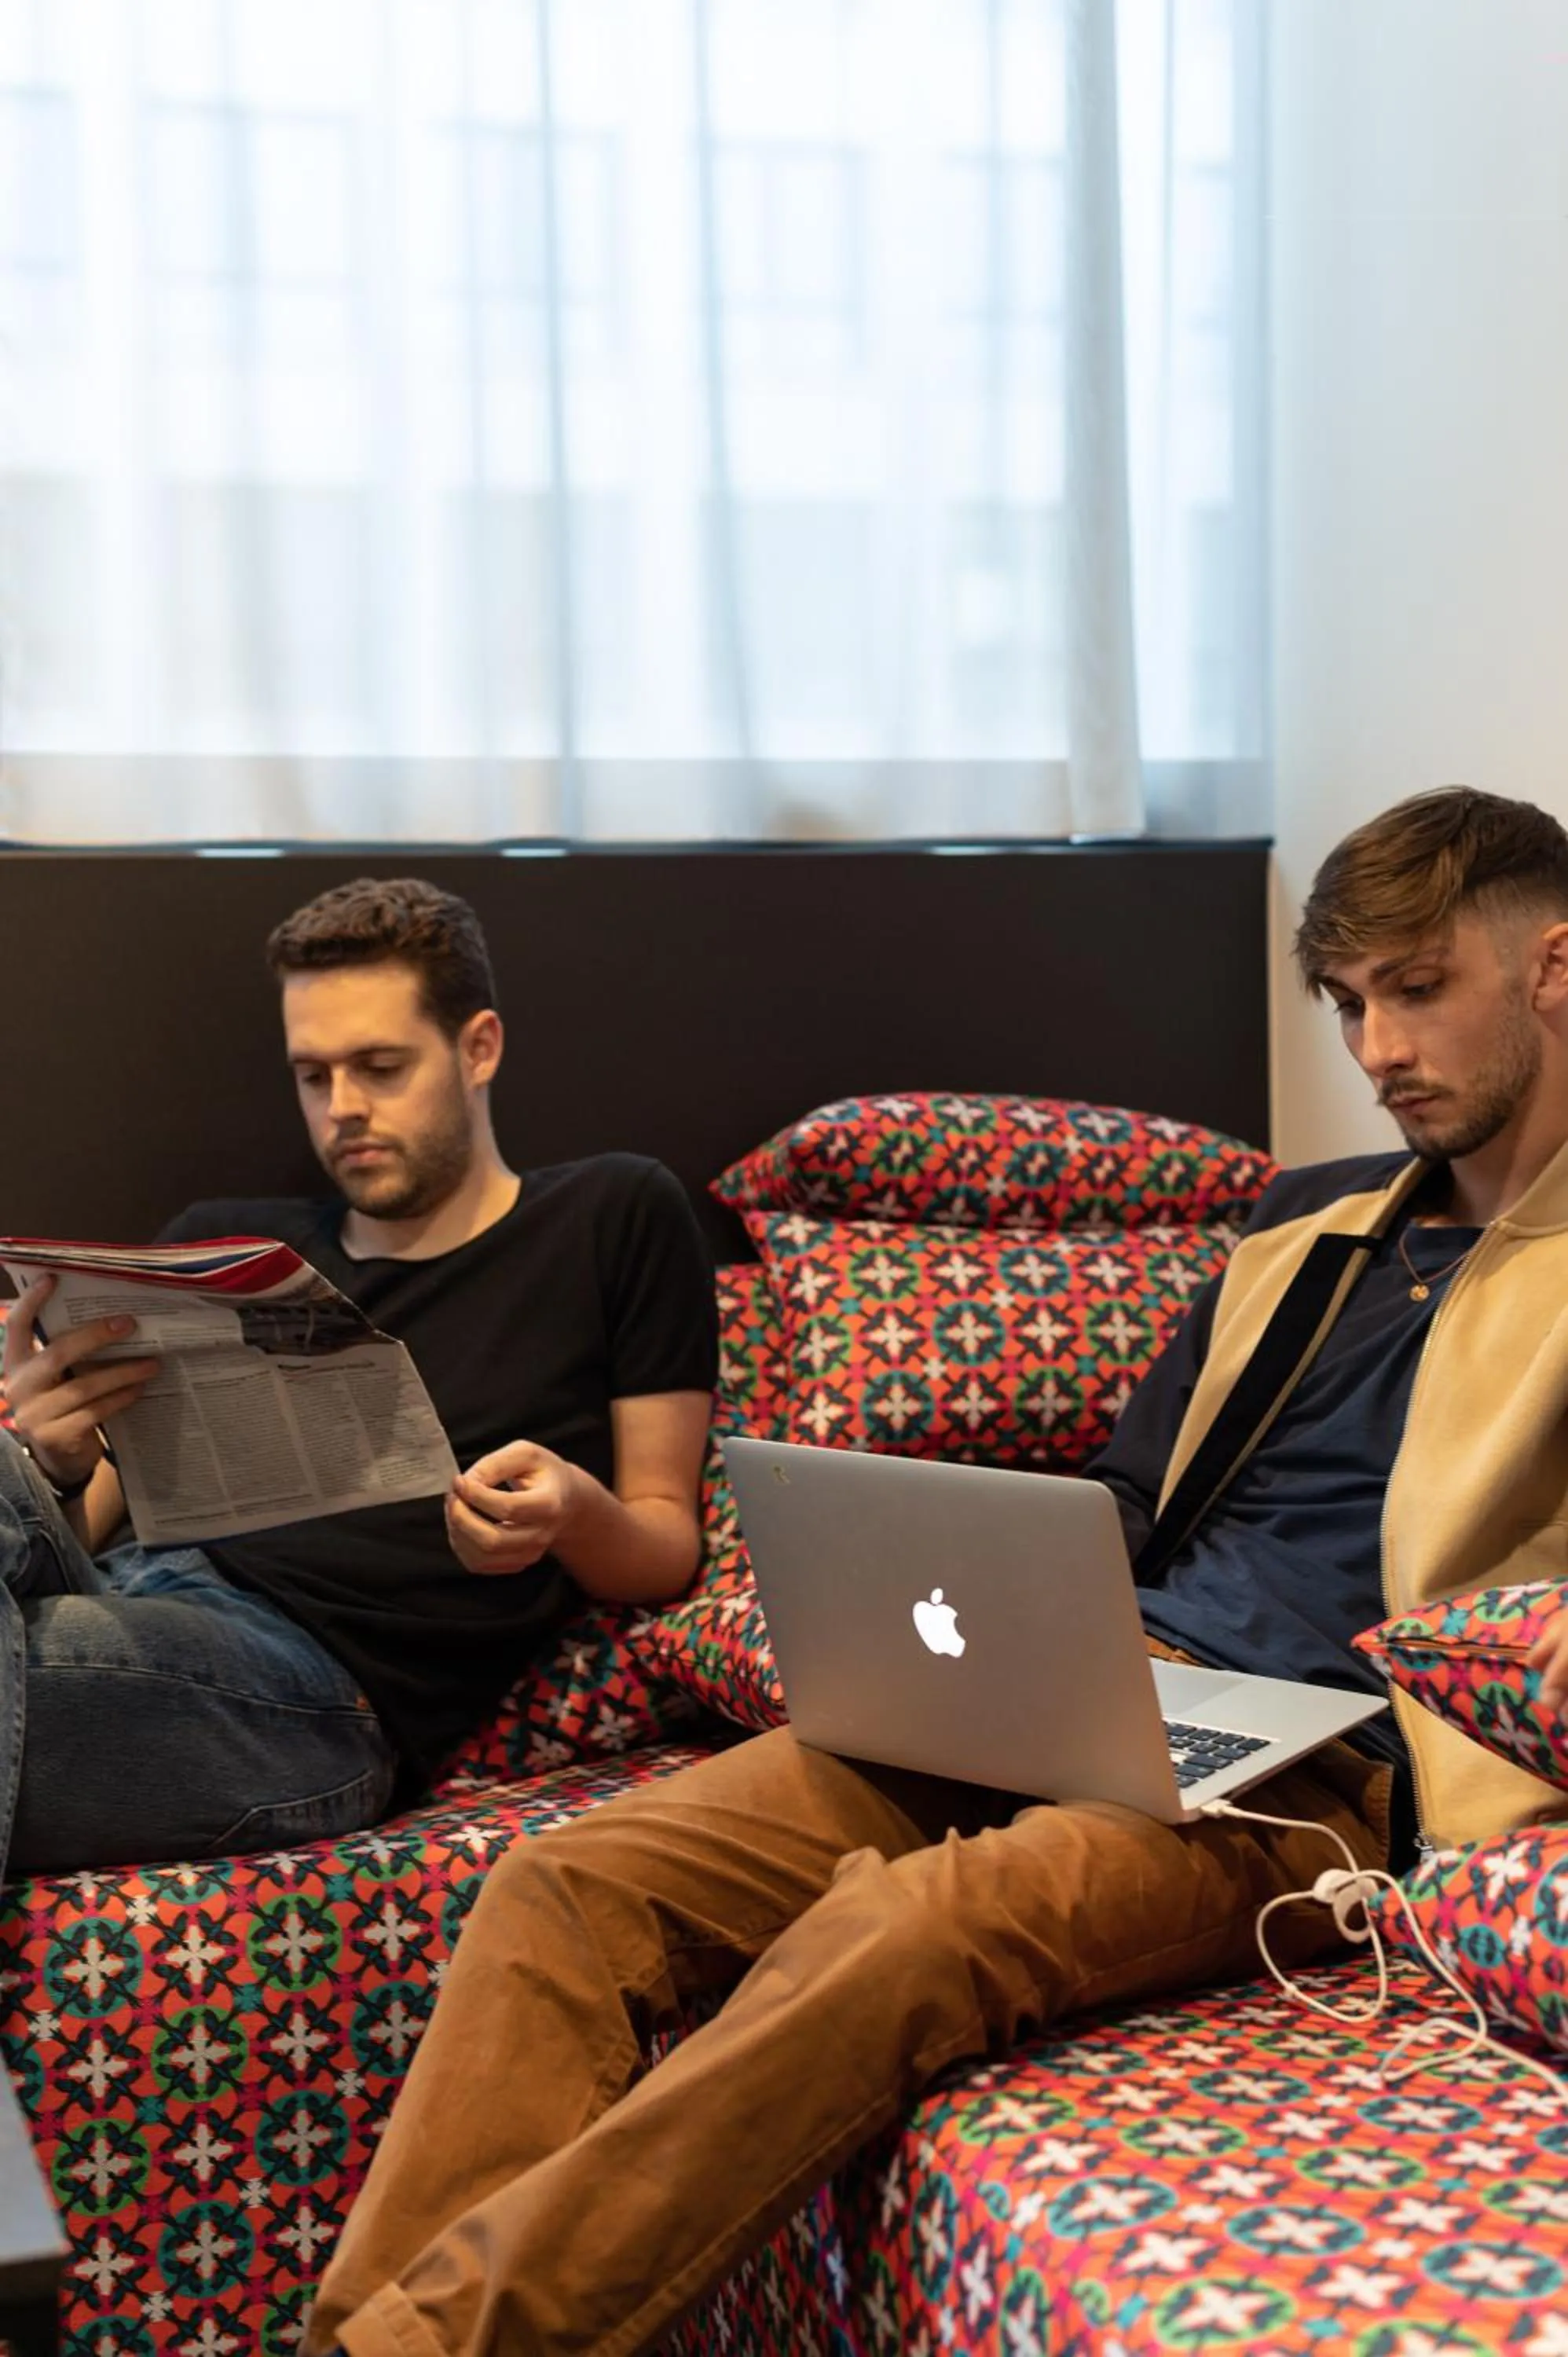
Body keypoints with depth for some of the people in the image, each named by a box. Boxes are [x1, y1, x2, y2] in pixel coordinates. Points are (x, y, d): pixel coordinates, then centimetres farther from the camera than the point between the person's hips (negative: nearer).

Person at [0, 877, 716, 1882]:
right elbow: (91, 1526, 17)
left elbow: (666, 1545, 13)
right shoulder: (221, 1248, 24)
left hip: (328, 1685, -4)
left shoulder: (618, 1218, 14)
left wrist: (573, 1515, -10)